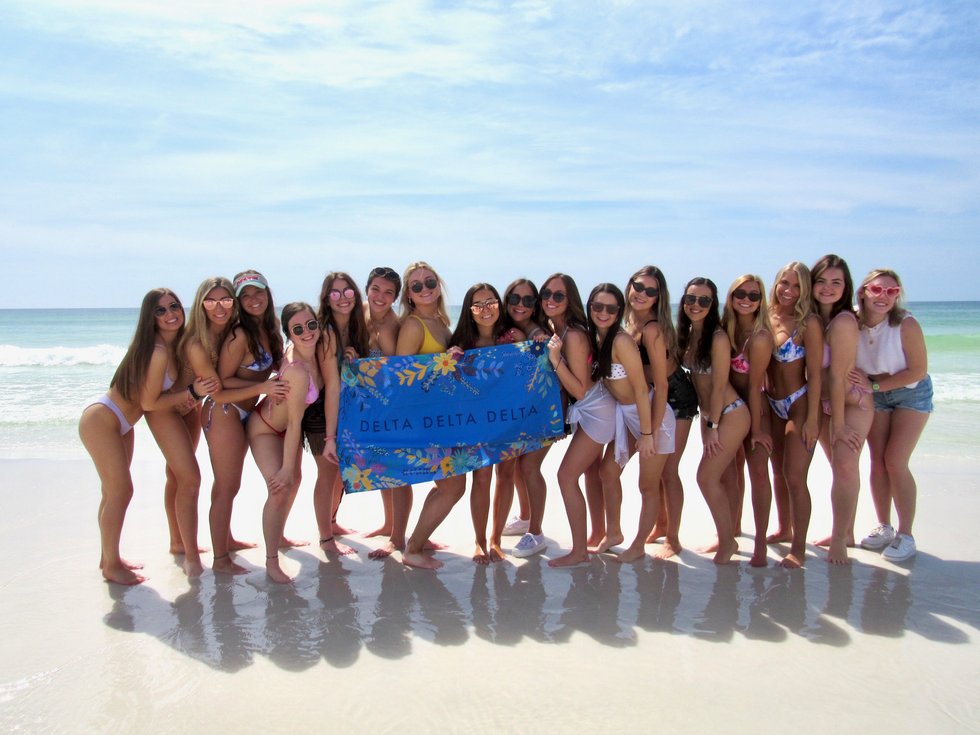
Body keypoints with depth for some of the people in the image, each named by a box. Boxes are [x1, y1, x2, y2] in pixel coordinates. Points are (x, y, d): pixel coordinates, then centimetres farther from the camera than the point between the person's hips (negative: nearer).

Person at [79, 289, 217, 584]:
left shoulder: (173, 346, 2)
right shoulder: (158, 351, -25)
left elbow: (155, 393, 12)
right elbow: (149, 403, -21)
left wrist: (180, 399, -8)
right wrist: (191, 392, -19)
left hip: (121, 424, 9)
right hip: (101, 421, -9)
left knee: (114, 492, 15)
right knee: (120, 491, -4)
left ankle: (108, 557, 28)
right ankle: (111, 567, 9)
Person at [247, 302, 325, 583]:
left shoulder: (312, 351, -17)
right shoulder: (297, 371, -37)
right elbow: (294, 424, -29)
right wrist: (286, 468, -20)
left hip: (287, 425, 9)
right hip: (265, 429, -9)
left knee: (294, 481, 20)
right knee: (280, 489, -16)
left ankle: (277, 536, 43)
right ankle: (271, 561, 0)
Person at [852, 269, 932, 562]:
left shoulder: (906, 324, -26)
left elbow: (918, 370, -21)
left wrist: (875, 385, -25)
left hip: (910, 393, -3)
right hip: (874, 395, 4)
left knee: (895, 462, -9)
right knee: (878, 461, 5)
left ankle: (906, 535, 3)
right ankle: (884, 528, 19)